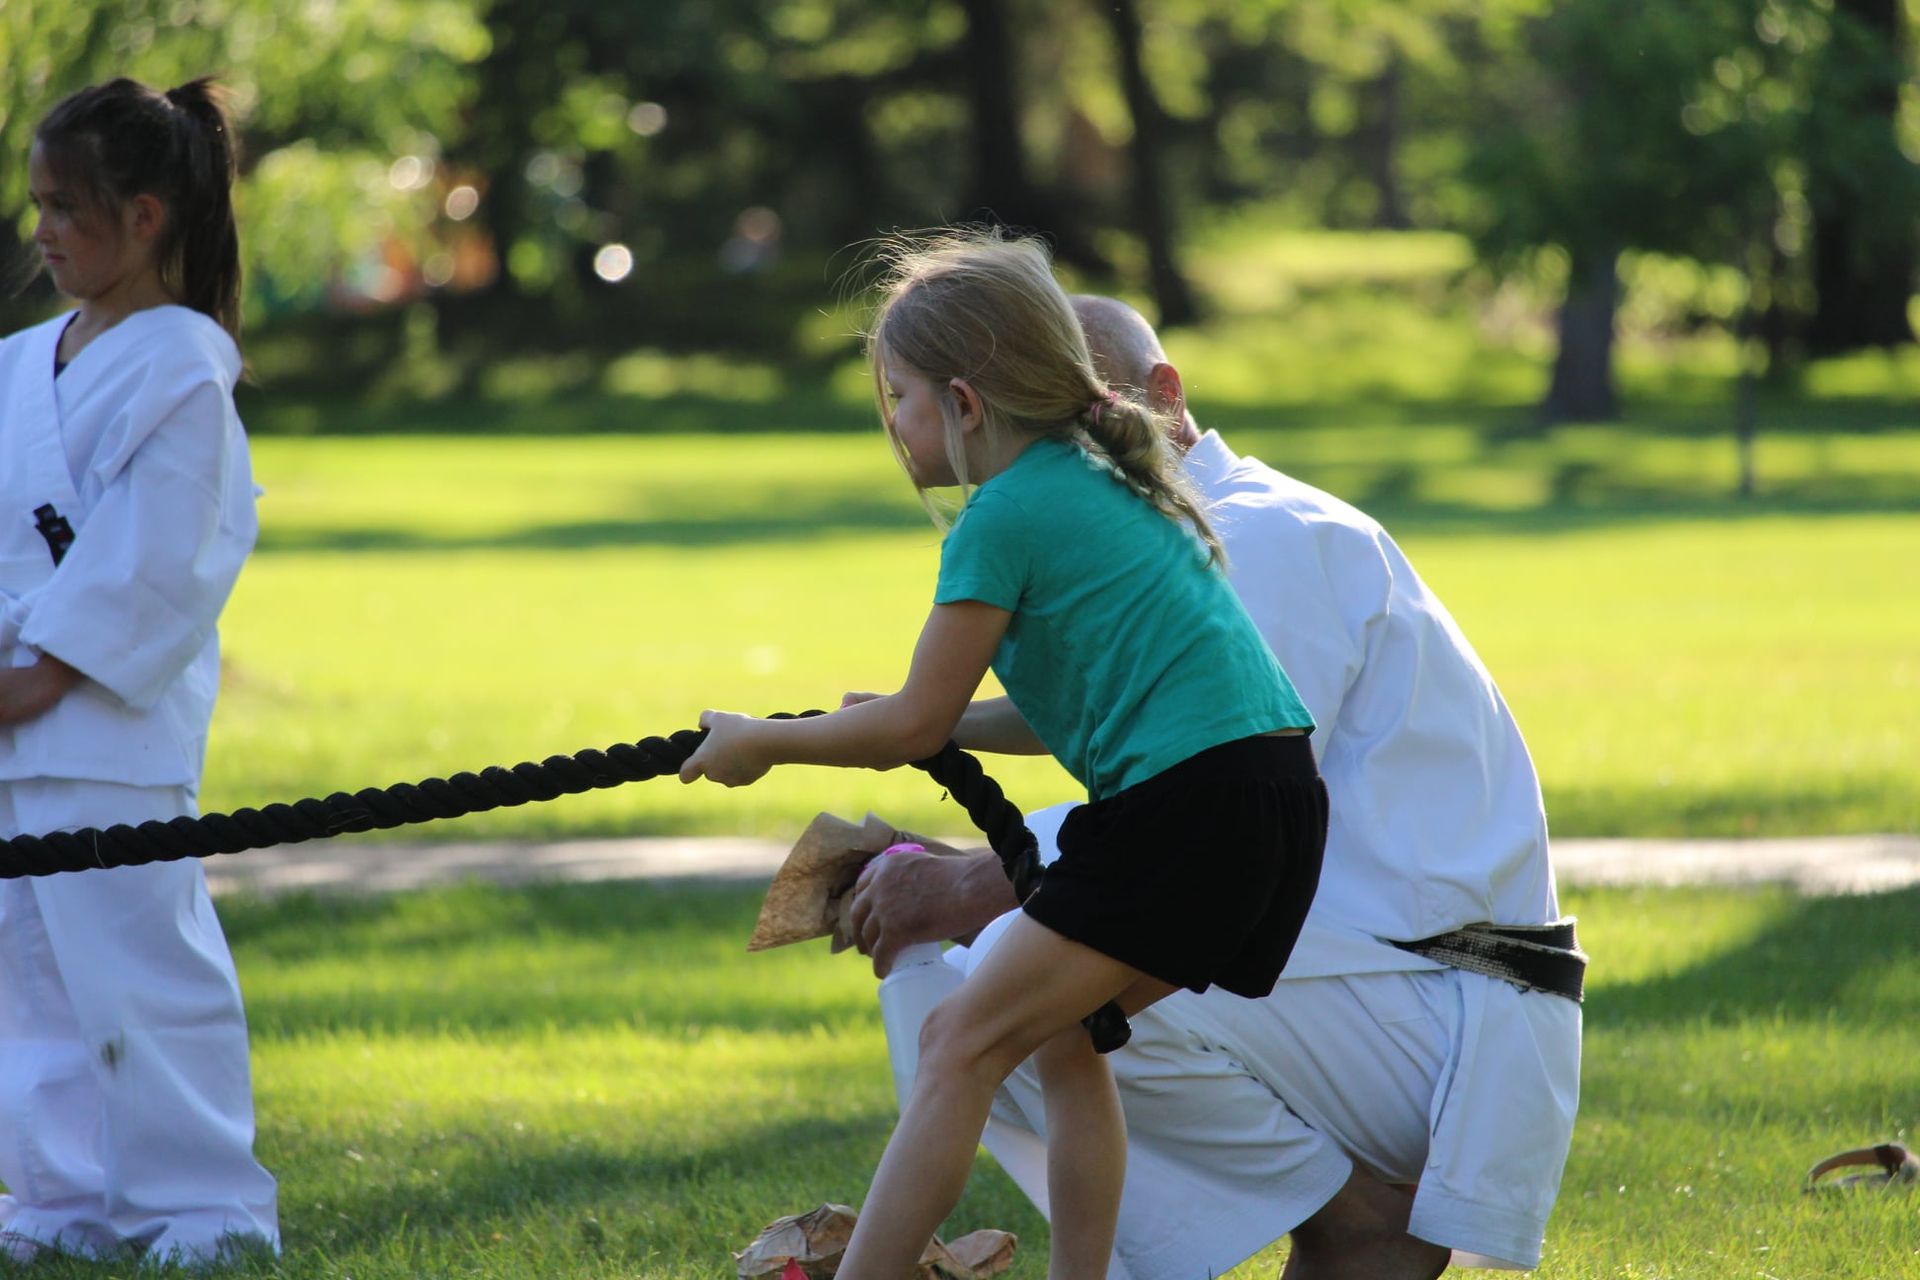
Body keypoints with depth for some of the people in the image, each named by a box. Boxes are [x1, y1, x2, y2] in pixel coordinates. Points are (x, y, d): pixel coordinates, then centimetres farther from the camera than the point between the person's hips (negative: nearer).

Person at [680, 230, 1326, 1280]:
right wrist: (918, 725, 29)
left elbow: (916, 727, 0)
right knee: (1060, 1035, 19)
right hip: (1277, 800, 9)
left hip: (1189, 807, -9)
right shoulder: (1106, 482, 22)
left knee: (962, 1046, -5)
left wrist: (762, 744, 14)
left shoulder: (1005, 515, -5)